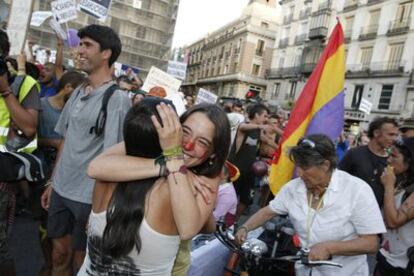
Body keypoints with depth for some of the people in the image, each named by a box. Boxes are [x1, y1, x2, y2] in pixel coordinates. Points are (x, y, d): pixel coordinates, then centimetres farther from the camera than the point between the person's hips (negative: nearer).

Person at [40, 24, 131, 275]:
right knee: (59, 254, 19)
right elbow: (65, 141, 13)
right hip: (61, 189, 6)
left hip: (90, 197, -6)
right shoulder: (78, 92, 7)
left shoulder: (117, 98, -14)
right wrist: (53, 182, 15)